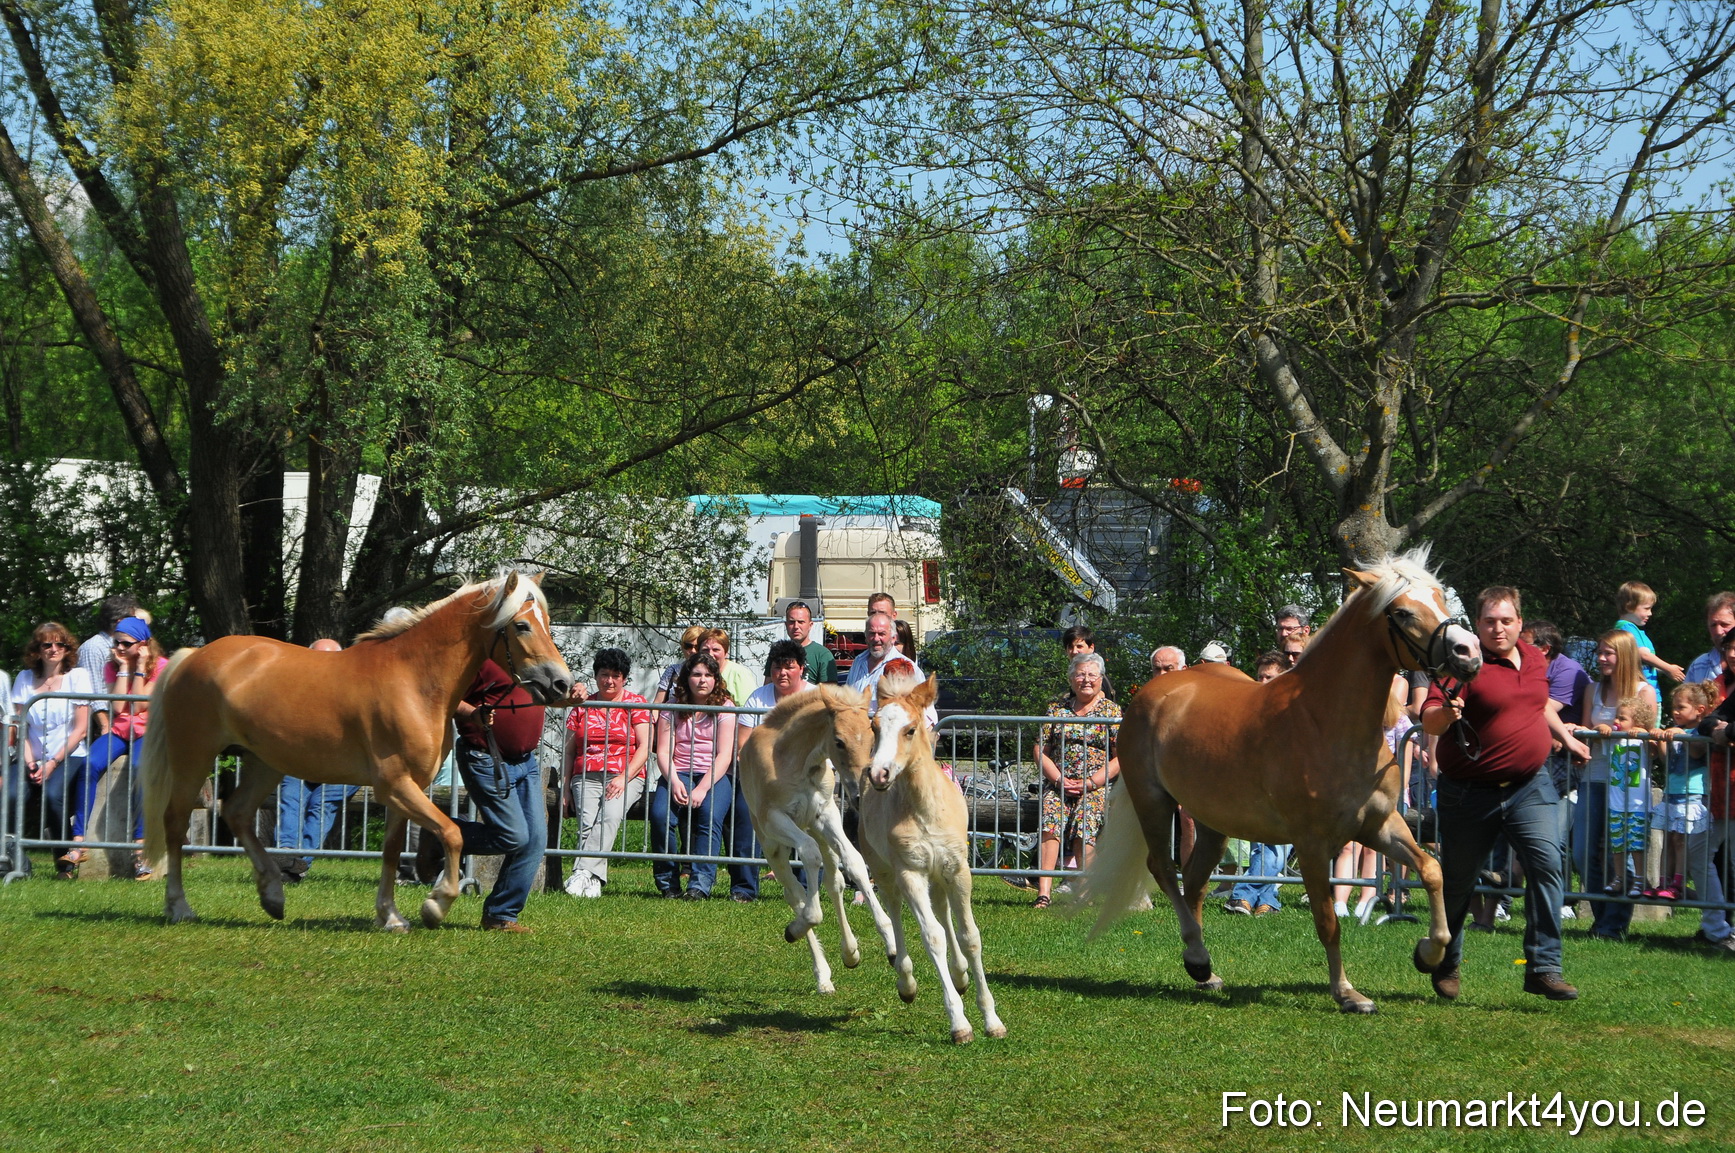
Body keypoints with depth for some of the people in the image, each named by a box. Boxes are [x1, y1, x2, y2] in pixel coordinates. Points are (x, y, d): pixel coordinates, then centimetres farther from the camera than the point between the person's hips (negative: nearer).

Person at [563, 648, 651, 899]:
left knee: (610, 814, -32)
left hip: (626, 777, -2)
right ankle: (593, 881, -35)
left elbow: (645, 747, 0)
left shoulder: (636, 704, 9)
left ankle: (582, 872, -44)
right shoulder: (582, 706, 17)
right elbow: (569, 749, 17)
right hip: (586, 777, 2)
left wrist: (623, 778, -13)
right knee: (587, 820, -26)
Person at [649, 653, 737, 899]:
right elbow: (663, 751, 3)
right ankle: (667, 883, -15)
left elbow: (724, 755, -6)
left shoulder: (724, 707, 4)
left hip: (715, 775, -2)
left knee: (709, 814, -33)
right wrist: (674, 782, -17)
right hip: (678, 774, 2)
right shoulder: (673, 708, 11)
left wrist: (702, 788, -20)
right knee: (660, 814, -28)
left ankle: (701, 884, -34)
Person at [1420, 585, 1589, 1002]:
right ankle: (1444, 960, 34)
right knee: (1457, 878, 9)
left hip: (1529, 784, 4)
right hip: (1470, 791, -4)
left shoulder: (1535, 660, 7)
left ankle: (1543, 967, -12)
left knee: (1546, 864, -14)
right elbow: (1429, 720, -26)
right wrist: (1446, 713, -47)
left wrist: (1567, 738, 28)